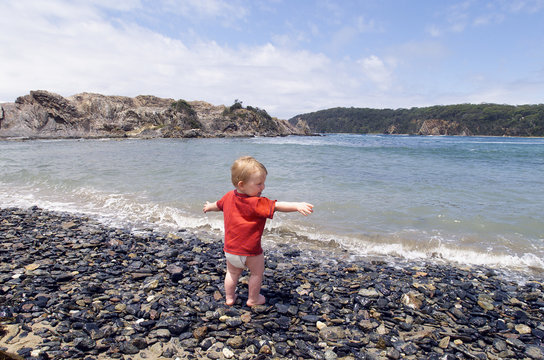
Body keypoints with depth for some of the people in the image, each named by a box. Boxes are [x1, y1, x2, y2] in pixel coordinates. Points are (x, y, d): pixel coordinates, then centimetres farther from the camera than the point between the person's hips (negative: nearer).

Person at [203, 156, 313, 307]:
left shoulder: (229, 196, -2)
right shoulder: (257, 203, -25)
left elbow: (218, 204, 18)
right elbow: (277, 206, -34)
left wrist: (208, 207, 39)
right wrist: (297, 206, -39)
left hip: (230, 249, 6)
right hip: (250, 250, -6)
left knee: (232, 272, 26)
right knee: (257, 272, 18)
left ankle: (229, 297, 39)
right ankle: (253, 299, 32)